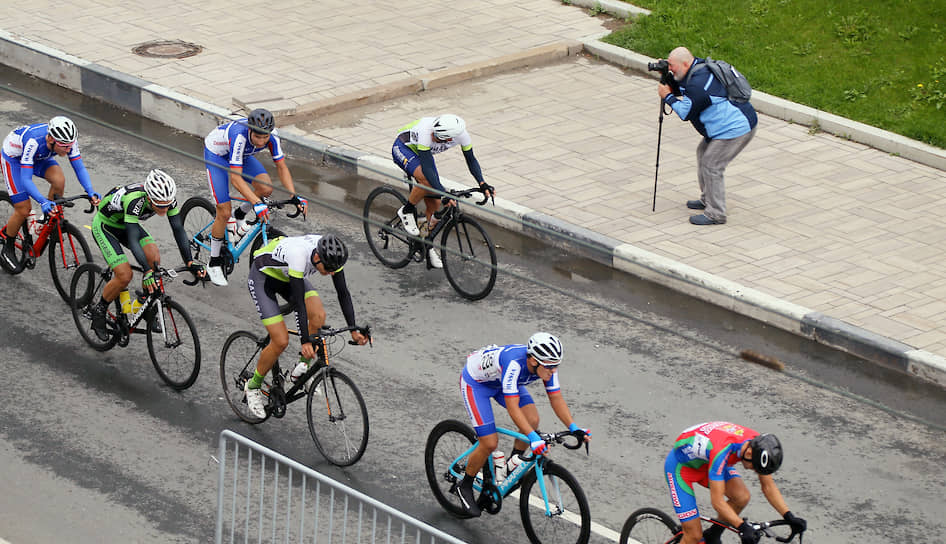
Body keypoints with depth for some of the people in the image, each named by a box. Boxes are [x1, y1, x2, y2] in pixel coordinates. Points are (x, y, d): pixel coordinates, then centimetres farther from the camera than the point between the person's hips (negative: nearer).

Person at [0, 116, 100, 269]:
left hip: (39, 158, 5)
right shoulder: (34, 141, -43)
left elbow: (80, 168, -20)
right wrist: (42, 201, -54)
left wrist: (90, 192, -37)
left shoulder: (68, 141, -28)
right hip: (13, 157, -5)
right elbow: (26, 179, -42)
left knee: (59, 180, -25)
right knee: (23, 210, -10)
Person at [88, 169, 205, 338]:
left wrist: (190, 262, -29)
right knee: (125, 276, -18)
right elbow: (132, 239, -43)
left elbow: (178, 229, -19)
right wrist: (148, 271, -51)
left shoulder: (167, 199, -23)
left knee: (153, 257, -17)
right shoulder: (135, 200, -40)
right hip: (104, 226, -6)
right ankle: (99, 310, 6)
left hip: (125, 224, 6)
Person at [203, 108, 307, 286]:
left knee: (266, 189, -20)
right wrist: (256, 203, -53)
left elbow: (281, 166, -17)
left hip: (242, 155, 5)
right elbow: (236, 178, -44)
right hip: (216, 154, -5)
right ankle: (214, 263, 9)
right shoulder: (239, 136, -42)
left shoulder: (272, 135, -27)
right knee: (224, 213, -11)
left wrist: (295, 196, -30)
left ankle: (240, 215, 11)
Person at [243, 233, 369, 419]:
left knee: (318, 316, -19)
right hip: (263, 277, -6)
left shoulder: (330, 254, -23)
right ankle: (253, 386, 8)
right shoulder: (299, 254, -41)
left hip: (287, 277, 6)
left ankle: (302, 368, 0)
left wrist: (353, 330, -19)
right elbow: (299, 301, -39)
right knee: (281, 341, -14)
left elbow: (343, 292, -13)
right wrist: (306, 341, -41)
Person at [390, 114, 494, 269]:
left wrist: (482, 184, -21)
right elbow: (427, 168, -42)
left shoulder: (462, 135, -27)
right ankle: (407, 211, -8)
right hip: (403, 147, -5)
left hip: (423, 153, 5)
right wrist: (442, 193, -50)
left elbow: (471, 159, -9)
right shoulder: (426, 132, -42)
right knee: (427, 181, -33)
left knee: (434, 204, 0)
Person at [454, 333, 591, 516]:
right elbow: (513, 408, -44)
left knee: (532, 420, -15)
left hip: (501, 381, 7)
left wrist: (573, 428, -25)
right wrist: (534, 438, -51)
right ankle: (465, 487, 10)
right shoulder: (514, 364, -42)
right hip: (475, 382, -7)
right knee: (490, 443, -13)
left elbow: (556, 398, -13)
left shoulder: (547, 364, -22)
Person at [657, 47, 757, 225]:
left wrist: (667, 96, -4)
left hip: (736, 129, -11)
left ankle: (715, 214, -5)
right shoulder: (699, 68, 6)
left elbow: (686, 113, -15)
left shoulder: (699, 84, -25)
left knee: (711, 165, -10)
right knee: (703, 152, 21)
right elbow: (683, 90, 22)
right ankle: (707, 199, 32)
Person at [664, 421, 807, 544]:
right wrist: (743, 527, -44)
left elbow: (769, 486, -9)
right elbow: (717, 501, -39)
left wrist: (789, 517, -18)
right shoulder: (722, 451, -42)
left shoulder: (758, 444, -20)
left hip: (706, 461, 7)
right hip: (680, 465, -7)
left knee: (742, 497, -17)